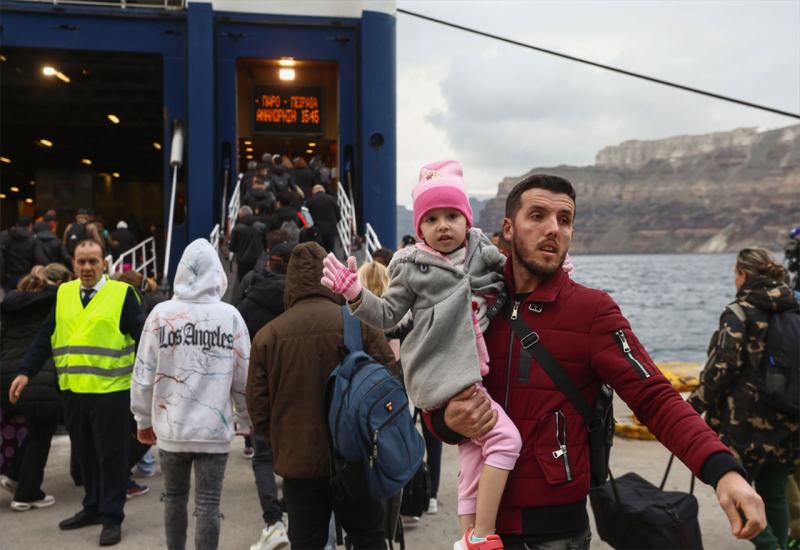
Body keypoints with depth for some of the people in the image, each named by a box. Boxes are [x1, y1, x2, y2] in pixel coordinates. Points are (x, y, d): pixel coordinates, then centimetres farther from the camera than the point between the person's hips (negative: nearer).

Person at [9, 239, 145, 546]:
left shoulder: (122, 293, -4)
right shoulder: (64, 294, 11)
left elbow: (142, 335, -9)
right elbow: (45, 338, 13)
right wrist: (25, 373, 7)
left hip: (110, 390, -5)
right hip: (73, 390, 5)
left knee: (110, 455, 2)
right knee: (85, 452, 16)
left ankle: (112, 517, 13)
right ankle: (93, 507, 31)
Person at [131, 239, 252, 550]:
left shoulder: (161, 314, -6)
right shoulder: (230, 316, -6)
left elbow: (144, 373, -2)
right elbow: (243, 376, -3)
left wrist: (144, 419, 11)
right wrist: (245, 419, 12)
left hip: (171, 426, 1)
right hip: (215, 428, -1)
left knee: (174, 497, 20)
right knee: (208, 504, 6)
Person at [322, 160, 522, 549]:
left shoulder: (483, 255, 10)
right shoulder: (413, 267, -2)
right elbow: (387, 315, 2)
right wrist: (355, 295, -14)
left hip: (471, 372, 6)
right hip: (443, 374, -6)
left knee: (473, 457, 12)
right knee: (504, 437, -18)